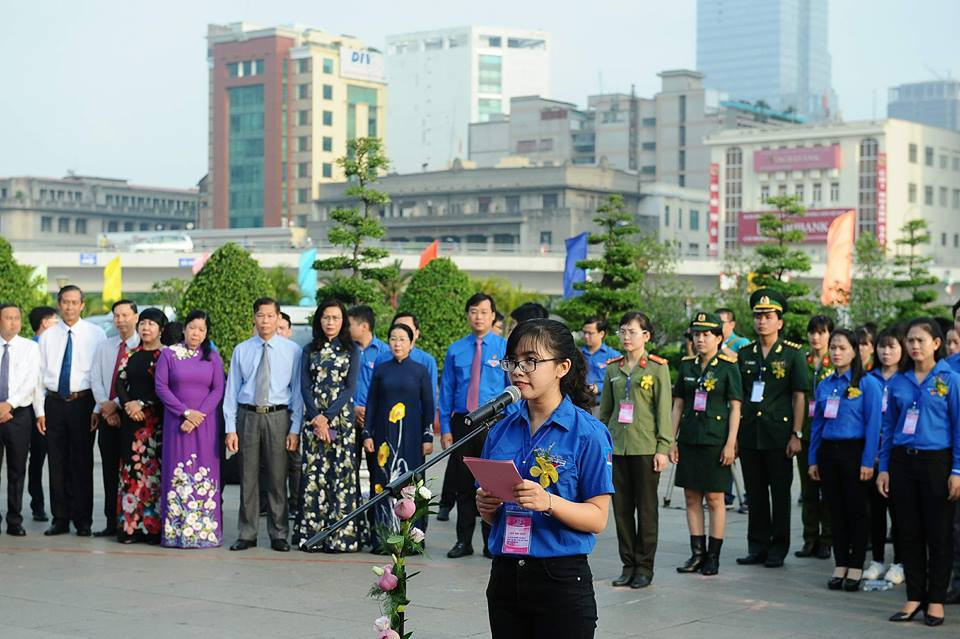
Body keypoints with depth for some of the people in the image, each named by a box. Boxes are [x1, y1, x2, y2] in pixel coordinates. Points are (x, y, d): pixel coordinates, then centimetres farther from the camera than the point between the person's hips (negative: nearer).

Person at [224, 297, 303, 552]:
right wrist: (230, 428, -1)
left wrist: (295, 429, -4)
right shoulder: (241, 350, 6)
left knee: (277, 478, 3)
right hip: (247, 416, 1)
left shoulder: (292, 350, 2)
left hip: (278, 417, -1)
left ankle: (278, 535, 14)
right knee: (248, 477, 6)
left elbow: (297, 391, 1)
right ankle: (246, 534, 15)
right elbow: (231, 390, 6)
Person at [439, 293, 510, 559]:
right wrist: (445, 428, 0)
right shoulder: (455, 350, 6)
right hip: (462, 423, 2)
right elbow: (446, 391, 7)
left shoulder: (505, 348, 0)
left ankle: (492, 543, 12)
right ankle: (464, 541, 19)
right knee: (464, 484, 9)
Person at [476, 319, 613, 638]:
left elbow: (597, 519, -10)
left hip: (563, 579, -5)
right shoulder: (501, 429, 8)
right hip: (505, 576, 5)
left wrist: (548, 502, -25)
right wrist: (486, 506, -6)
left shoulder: (588, 432, -7)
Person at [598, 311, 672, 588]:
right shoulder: (613, 369, 10)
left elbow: (664, 409, -4)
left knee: (646, 508, 3)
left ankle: (645, 566, 11)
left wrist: (663, 448, -9)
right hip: (617, 446, 4)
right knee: (621, 507, 7)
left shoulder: (657, 367, -2)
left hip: (645, 447, -4)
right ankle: (628, 565, 16)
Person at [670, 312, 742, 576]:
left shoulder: (728, 367, -3)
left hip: (715, 441, -5)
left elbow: (735, 408, -4)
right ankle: (697, 553, 16)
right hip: (689, 440, 5)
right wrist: (672, 440, 7)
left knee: (715, 499, 1)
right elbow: (678, 405, 12)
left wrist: (730, 444, -10)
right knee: (692, 497, 7)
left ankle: (713, 556, 8)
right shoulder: (686, 366, 9)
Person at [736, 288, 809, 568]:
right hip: (749, 434, 4)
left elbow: (799, 397, -3)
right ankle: (757, 547, 17)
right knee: (755, 493, 9)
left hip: (778, 434, -4)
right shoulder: (744, 354, 10)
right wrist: (733, 433, 7)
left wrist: (796, 434, -9)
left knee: (780, 493, 3)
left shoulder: (793, 353, -1)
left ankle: (778, 549, 11)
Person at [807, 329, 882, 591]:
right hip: (828, 452, 5)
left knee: (856, 510, 2)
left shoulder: (868, 383, -5)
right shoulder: (824, 385, 10)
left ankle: (856, 567, 9)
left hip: (854, 451, -5)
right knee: (836, 511, 9)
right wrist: (813, 459, 8)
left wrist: (868, 462, -15)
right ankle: (840, 565, 16)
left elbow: (873, 424, -9)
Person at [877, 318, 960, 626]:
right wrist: (884, 468, 7)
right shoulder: (899, 382, 8)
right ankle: (914, 597, 15)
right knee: (909, 533, 6)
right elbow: (889, 426, 12)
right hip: (902, 460, 4)